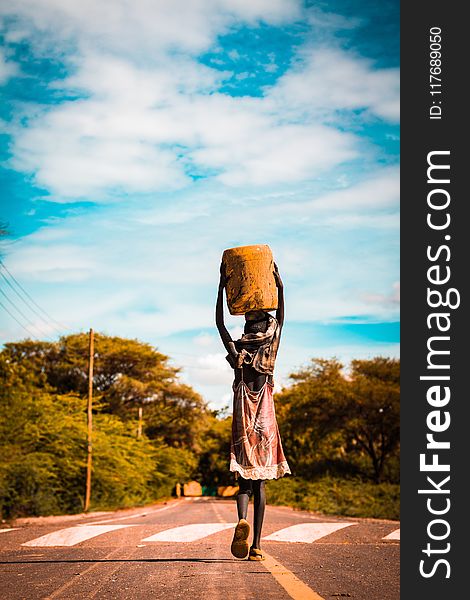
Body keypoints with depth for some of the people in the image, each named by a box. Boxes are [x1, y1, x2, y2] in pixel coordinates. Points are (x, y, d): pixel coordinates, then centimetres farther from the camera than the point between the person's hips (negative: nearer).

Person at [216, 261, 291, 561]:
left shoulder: (236, 350, -2)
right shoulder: (272, 347, -1)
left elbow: (220, 323, 9)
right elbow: (281, 316, 12)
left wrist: (222, 286, 8)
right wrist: (279, 285, 13)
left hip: (243, 421, 0)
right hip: (265, 420, 0)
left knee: (245, 481, 8)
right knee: (260, 483, 3)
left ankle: (242, 520, -25)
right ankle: (256, 546, -3)